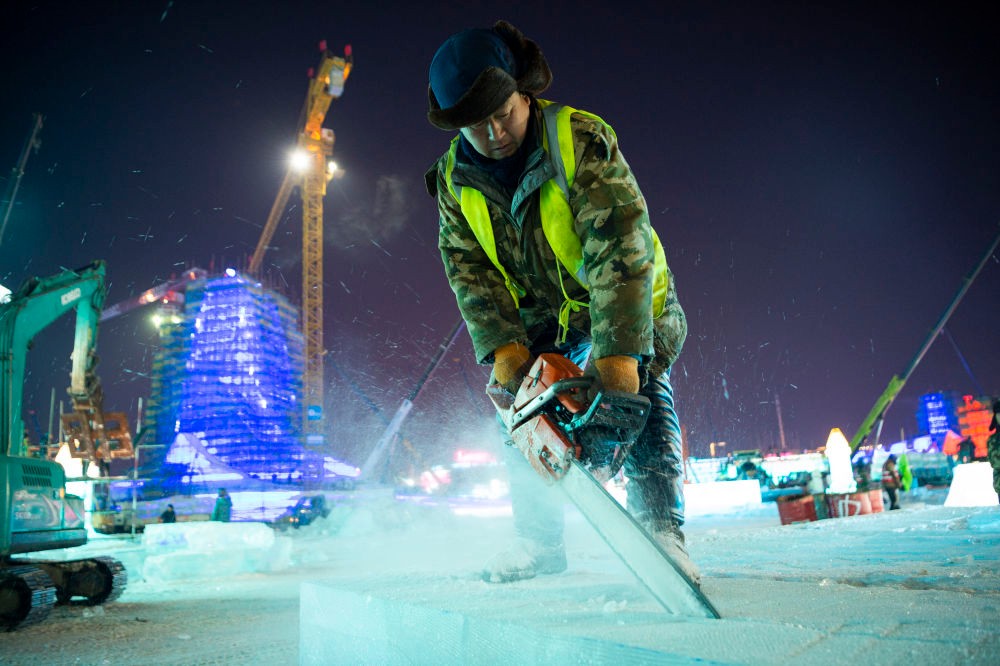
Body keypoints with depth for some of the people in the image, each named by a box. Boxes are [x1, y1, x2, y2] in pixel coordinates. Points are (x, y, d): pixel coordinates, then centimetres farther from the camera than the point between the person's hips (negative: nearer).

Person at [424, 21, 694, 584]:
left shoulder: (582, 140, -28)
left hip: (629, 301, -4)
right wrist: (503, 346, -28)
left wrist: (619, 350, -44)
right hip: (545, 316, 4)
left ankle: (660, 531, -19)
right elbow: (469, 269, -13)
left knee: (641, 391, -21)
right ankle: (541, 542, 8)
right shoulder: (454, 179, -10)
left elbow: (620, 244, -36)